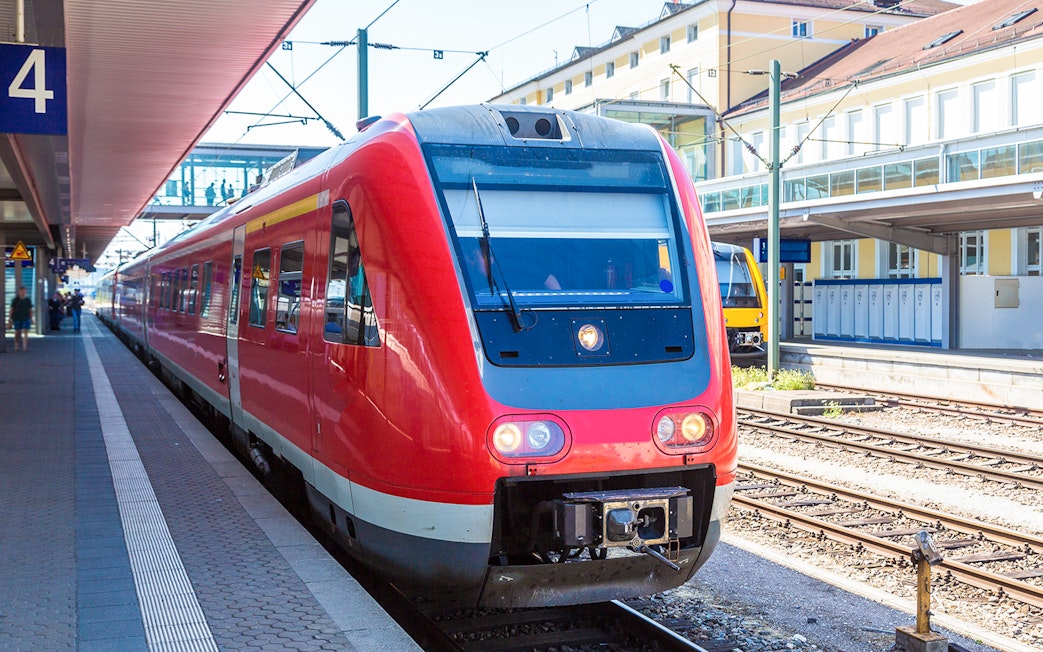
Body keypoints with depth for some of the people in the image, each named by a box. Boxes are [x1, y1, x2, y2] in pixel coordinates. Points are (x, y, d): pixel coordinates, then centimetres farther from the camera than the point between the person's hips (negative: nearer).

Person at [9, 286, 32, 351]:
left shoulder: (28, 300, 2)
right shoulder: (15, 300, -2)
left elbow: (30, 310, 6)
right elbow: (12, 309, -1)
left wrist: (31, 319, 2)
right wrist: (10, 318, -5)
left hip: (26, 318, 0)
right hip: (17, 318, 0)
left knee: (25, 332, -11)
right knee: (17, 332, 9)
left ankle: (25, 346, -15)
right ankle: (16, 345, 29)